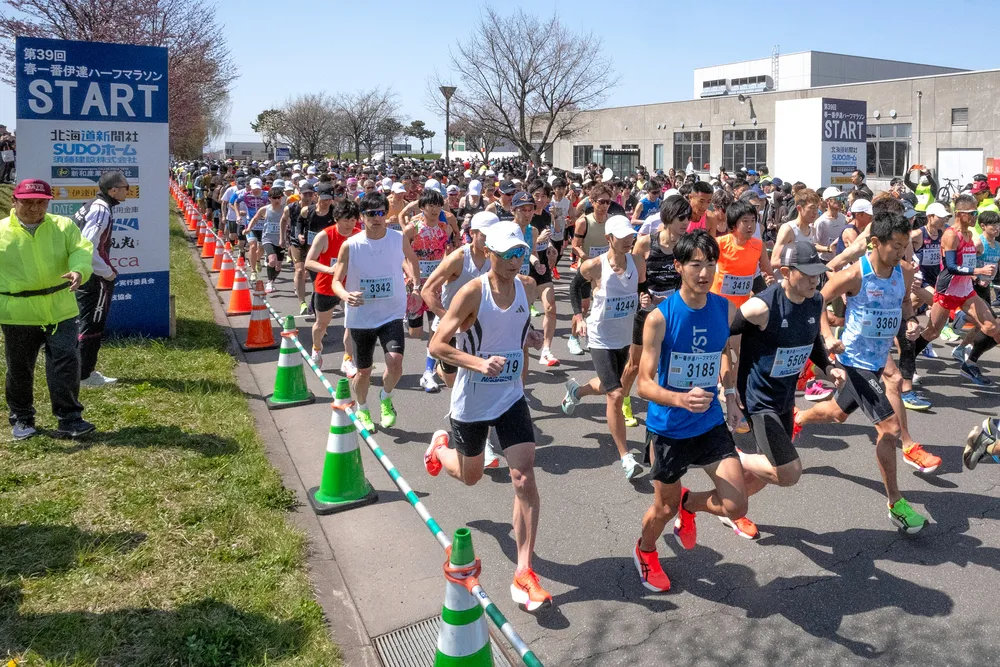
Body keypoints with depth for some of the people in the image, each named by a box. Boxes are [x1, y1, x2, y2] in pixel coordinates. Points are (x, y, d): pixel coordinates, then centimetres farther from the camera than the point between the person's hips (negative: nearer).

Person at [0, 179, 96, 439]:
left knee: (66, 364, -4)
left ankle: (69, 420, 3)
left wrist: (79, 270, -32)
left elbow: (81, 250, -10)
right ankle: (21, 420, 28)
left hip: (61, 311, 1)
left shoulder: (64, 226, 4)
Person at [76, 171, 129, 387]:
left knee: (86, 324, 17)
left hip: (82, 275, 10)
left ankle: (85, 370, 27)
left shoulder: (92, 206, 12)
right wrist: (107, 272, -16)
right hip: (95, 279, -10)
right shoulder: (102, 210, -18)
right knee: (92, 326, -1)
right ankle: (84, 376, 5)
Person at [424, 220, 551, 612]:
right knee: (470, 476, 18)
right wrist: (480, 363, -34)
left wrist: (527, 338, -2)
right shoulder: (473, 293, -19)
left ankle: (524, 573, -2)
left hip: (511, 399, 3)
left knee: (525, 479, -9)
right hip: (471, 402, -3)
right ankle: (441, 447, 54)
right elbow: (437, 345, -20)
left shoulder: (524, 287, -1)